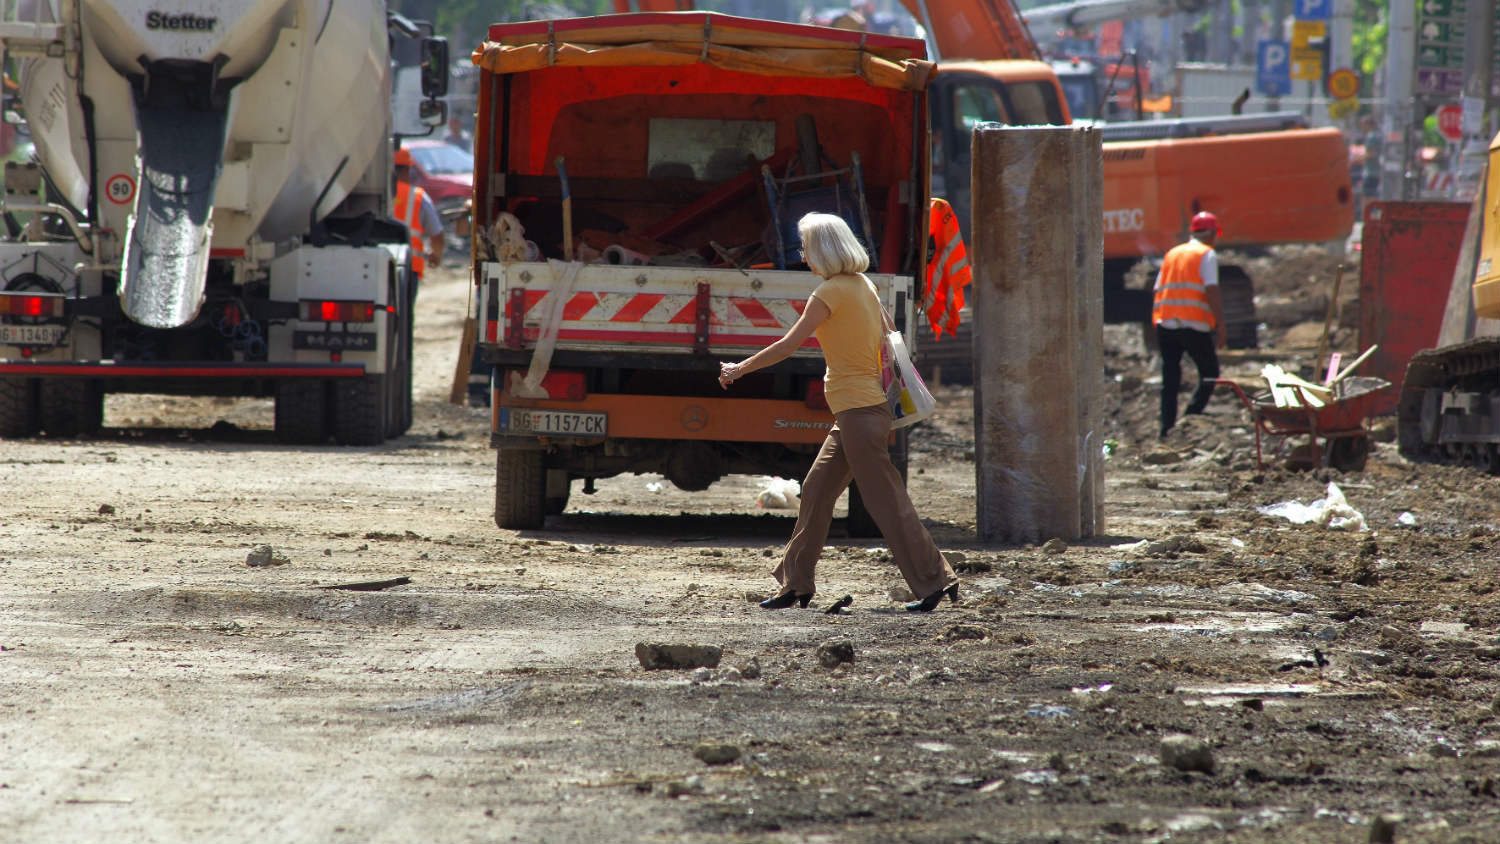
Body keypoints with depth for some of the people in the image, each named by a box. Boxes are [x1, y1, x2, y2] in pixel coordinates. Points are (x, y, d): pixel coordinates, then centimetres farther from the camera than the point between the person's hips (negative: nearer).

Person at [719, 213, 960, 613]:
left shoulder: (831, 293, -13)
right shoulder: (864, 286, 12)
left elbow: (788, 345, -11)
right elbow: (890, 336, 20)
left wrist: (740, 369, 0)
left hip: (858, 412, -9)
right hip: (863, 410, 9)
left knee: (886, 501, -6)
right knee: (817, 490, 13)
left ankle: (934, 580, -5)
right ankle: (796, 584, 17)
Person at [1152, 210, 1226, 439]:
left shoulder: (1171, 254, 19)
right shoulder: (1207, 255, 0)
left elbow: (1156, 291, 17)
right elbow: (1212, 291, -10)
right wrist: (1221, 326, -10)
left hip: (1165, 323, 5)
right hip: (1194, 326, -5)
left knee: (1170, 380, 10)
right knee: (1209, 374, 7)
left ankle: (1167, 429, 6)